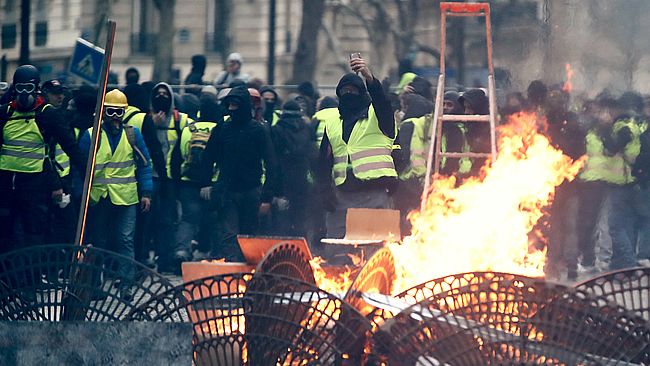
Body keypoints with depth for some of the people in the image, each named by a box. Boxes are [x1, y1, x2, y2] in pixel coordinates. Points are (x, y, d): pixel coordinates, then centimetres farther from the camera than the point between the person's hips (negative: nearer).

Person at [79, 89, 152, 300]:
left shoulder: (132, 134, 6)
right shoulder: (91, 136, 3)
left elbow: (144, 165, 8)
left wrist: (146, 193, 2)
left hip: (126, 197, 0)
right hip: (98, 197, 1)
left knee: (125, 240, -7)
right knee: (98, 242, 8)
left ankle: (126, 284, -9)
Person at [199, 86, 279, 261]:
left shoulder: (259, 130, -1)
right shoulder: (222, 129, 5)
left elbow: (271, 165, -3)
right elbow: (208, 158, 14)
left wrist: (267, 197, -9)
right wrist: (205, 184, 3)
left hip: (251, 192, -1)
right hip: (227, 192, 1)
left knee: (248, 234, 7)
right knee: (229, 235, -10)